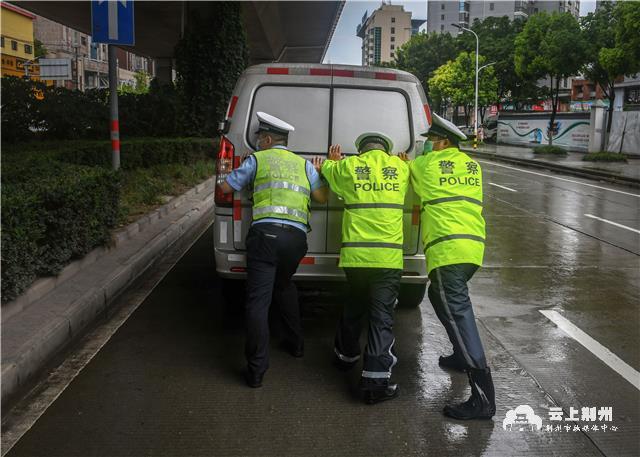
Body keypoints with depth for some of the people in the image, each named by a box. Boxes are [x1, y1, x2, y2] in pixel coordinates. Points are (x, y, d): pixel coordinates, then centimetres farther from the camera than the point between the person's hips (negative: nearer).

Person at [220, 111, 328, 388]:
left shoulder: (257, 160, 12)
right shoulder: (304, 164, 20)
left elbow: (225, 188, 15)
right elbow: (321, 197, 9)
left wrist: (245, 176, 36)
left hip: (266, 233, -5)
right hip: (297, 237, 5)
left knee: (258, 301, -4)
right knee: (284, 285, 30)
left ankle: (256, 370, -6)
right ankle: (295, 344, 36)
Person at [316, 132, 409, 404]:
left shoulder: (348, 166, 5)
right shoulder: (400, 167, 7)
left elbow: (327, 171, 26)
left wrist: (332, 160, 47)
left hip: (354, 254, 2)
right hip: (389, 255, -2)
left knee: (354, 306, 23)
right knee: (382, 316, 0)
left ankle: (346, 355, 41)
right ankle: (376, 379, -4)